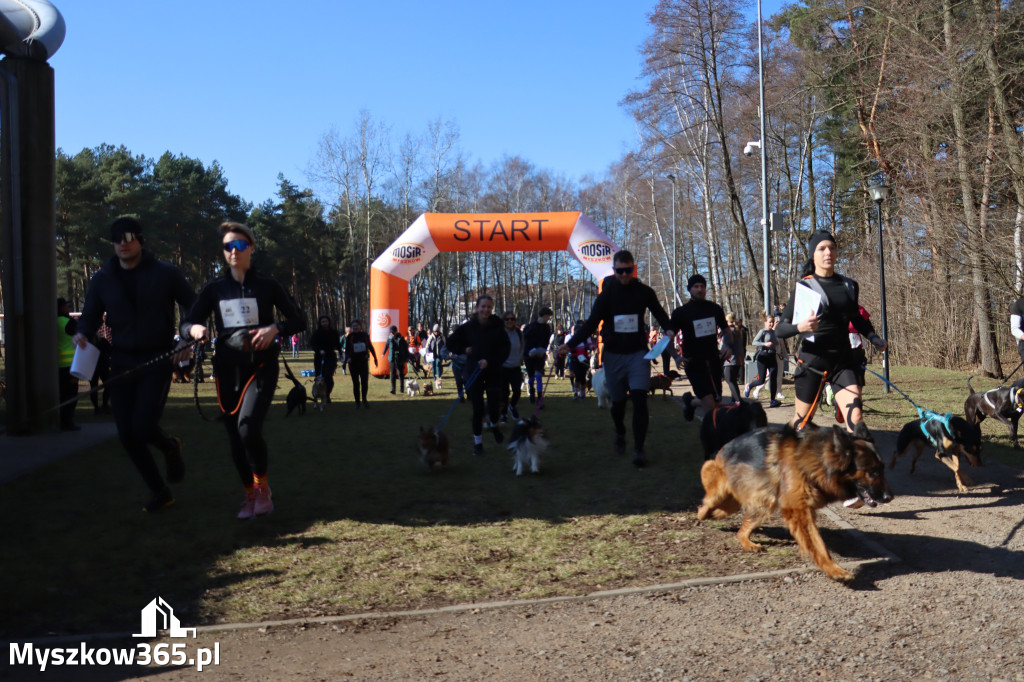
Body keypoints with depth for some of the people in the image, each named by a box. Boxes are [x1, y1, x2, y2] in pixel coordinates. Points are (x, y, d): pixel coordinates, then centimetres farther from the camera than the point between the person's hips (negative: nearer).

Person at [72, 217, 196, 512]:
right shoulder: (102, 279, 5)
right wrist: (83, 334, -12)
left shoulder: (165, 273, -4)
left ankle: (171, 448, 20)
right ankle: (159, 492, 20)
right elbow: (89, 317, 11)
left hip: (157, 359, -4)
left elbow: (192, 306, 4)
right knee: (127, 435, 1)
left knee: (143, 426, -18)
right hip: (122, 361, 4)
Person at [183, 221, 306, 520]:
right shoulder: (214, 288, 8)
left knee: (248, 428, -22)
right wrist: (194, 329, -15)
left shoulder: (267, 285, 2)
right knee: (235, 438, 6)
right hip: (227, 369, 3)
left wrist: (275, 329, -16)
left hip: (261, 367, -3)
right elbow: (186, 323, 9)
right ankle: (250, 495, 27)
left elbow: (299, 320, 3)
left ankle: (262, 486, 2)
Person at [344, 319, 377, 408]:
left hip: (363, 362, 0)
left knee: (365, 382, -10)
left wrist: (375, 358, 16)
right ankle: (357, 402, 16)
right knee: (356, 383, 5)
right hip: (353, 363, 0)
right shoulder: (349, 337, -1)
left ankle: (364, 399, 11)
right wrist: (348, 357, -22)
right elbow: (347, 349, -2)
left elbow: (370, 347, 13)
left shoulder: (365, 335, 3)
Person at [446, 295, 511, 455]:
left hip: (493, 372, 0)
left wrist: (489, 361, -16)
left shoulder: (497, 326, -3)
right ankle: (477, 442, 16)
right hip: (473, 372, 0)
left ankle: (493, 424, 30)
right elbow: (450, 343, 8)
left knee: (494, 406, -6)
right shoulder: (467, 327, -2)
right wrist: (464, 350, -5)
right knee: (477, 409, 0)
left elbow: (505, 350, -4)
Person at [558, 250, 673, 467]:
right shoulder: (606, 294, -1)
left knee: (639, 398, -15)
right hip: (614, 354, 1)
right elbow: (592, 323, -1)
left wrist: (669, 329, -11)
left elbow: (659, 313, 11)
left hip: (638, 353, -1)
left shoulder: (644, 292, 0)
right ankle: (620, 433, 41)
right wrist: (570, 343, -12)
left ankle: (639, 449, -9)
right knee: (618, 400, 11)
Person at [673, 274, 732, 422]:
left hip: (713, 360, 5)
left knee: (716, 400, 12)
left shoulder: (715, 309, 7)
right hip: (694, 362, -5)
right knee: (710, 406, -17)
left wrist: (728, 345, -2)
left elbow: (726, 330, 19)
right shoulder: (681, 312, -5)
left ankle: (690, 401, 38)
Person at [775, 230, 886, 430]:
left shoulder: (849, 286, 9)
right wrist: (800, 327, -29)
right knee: (802, 422, 7)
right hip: (813, 360, -3)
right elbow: (781, 329, -8)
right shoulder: (804, 286, -4)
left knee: (856, 417, -15)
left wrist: (873, 337, 7)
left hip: (843, 360, 3)